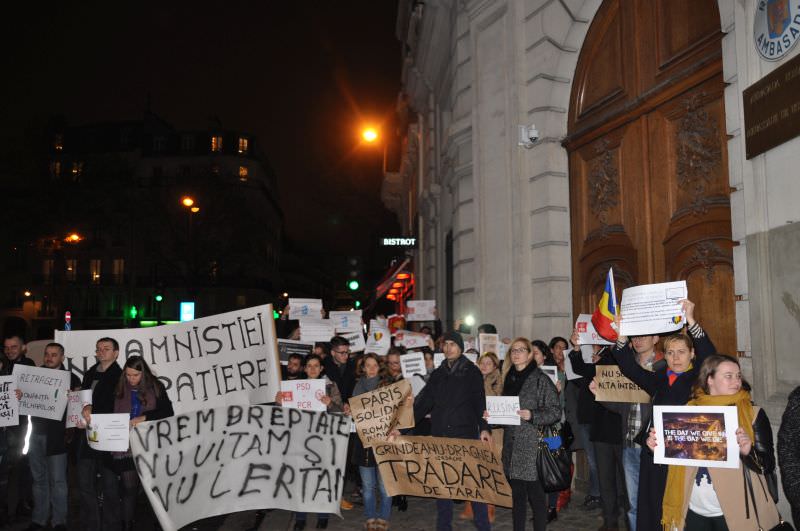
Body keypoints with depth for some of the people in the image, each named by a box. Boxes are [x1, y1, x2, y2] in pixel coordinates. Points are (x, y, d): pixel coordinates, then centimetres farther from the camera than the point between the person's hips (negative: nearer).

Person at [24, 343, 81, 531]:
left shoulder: (71, 379, -1)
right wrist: (18, 396, -13)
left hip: (56, 435, -4)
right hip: (36, 434, 4)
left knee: (57, 480, -2)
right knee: (39, 478, 11)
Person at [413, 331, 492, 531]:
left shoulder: (471, 372, 2)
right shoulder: (438, 374, 13)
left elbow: (480, 401, -5)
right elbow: (424, 402, 10)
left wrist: (484, 428, -17)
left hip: (466, 434, -4)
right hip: (440, 435, 4)